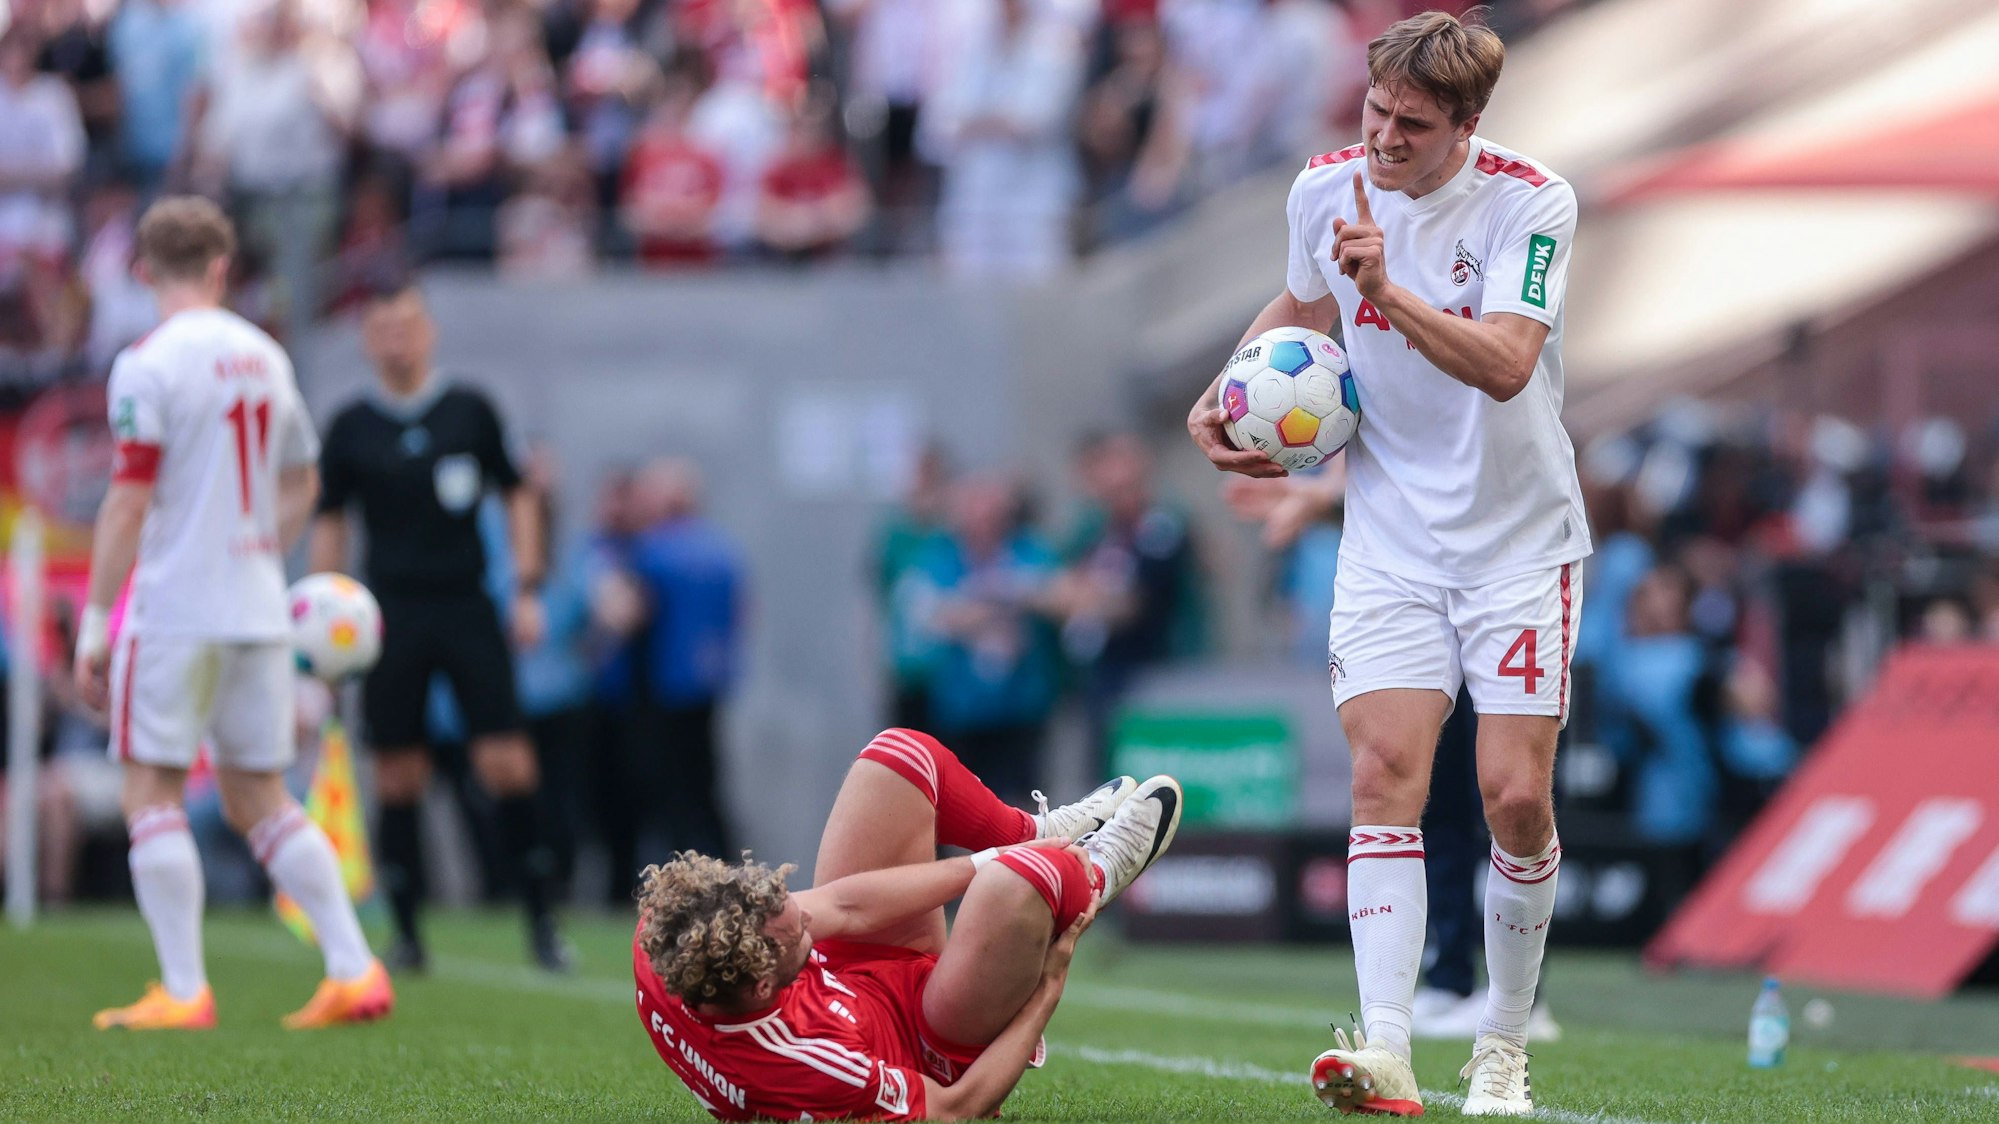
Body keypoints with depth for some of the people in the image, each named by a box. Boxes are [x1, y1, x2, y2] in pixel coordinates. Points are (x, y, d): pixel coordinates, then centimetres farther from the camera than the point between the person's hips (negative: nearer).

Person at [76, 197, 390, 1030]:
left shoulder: (149, 365, -9)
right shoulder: (263, 358, 11)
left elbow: (129, 503, -13)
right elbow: (300, 487, 20)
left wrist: (94, 624, -10)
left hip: (174, 608, -6)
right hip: (258, 611, 6)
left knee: (152, 790, 1)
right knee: (260, 797, 12)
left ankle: (182, 991, -5)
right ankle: (353, 970, 4)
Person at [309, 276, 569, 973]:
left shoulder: (470, 411, 4)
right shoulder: (351, 428, 4)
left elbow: (516, 497, 11)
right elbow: (329, 522, 12)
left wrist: (527, 589, 4)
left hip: (467, 606, 0)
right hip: (391, 614, 0)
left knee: (507, 763, -8)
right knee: (398, 777, -1)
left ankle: (540, 919, 0)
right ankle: (406, 933, 8)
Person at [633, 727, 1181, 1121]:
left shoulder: (660, 941, -30)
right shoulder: (811, 1068, -46)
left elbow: (845, 907, -17)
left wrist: (987, 865, -11)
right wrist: (1048, 989, -17)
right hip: (938, 1051, -6)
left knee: (905, 752, 2)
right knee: (1024, 879, -29)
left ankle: (1037, 836, 32)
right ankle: (1095, 872, 10)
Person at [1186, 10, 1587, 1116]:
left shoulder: (1529, 201, -15)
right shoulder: (1325, 187, -1)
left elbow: (1505, 364, -28)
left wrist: (1390, 291, -38)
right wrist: (1223, 399, 8)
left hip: (1518, 540, -3)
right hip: (1390, 538, 3)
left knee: (1517, 799, -7)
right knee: (1384, 777, -13)